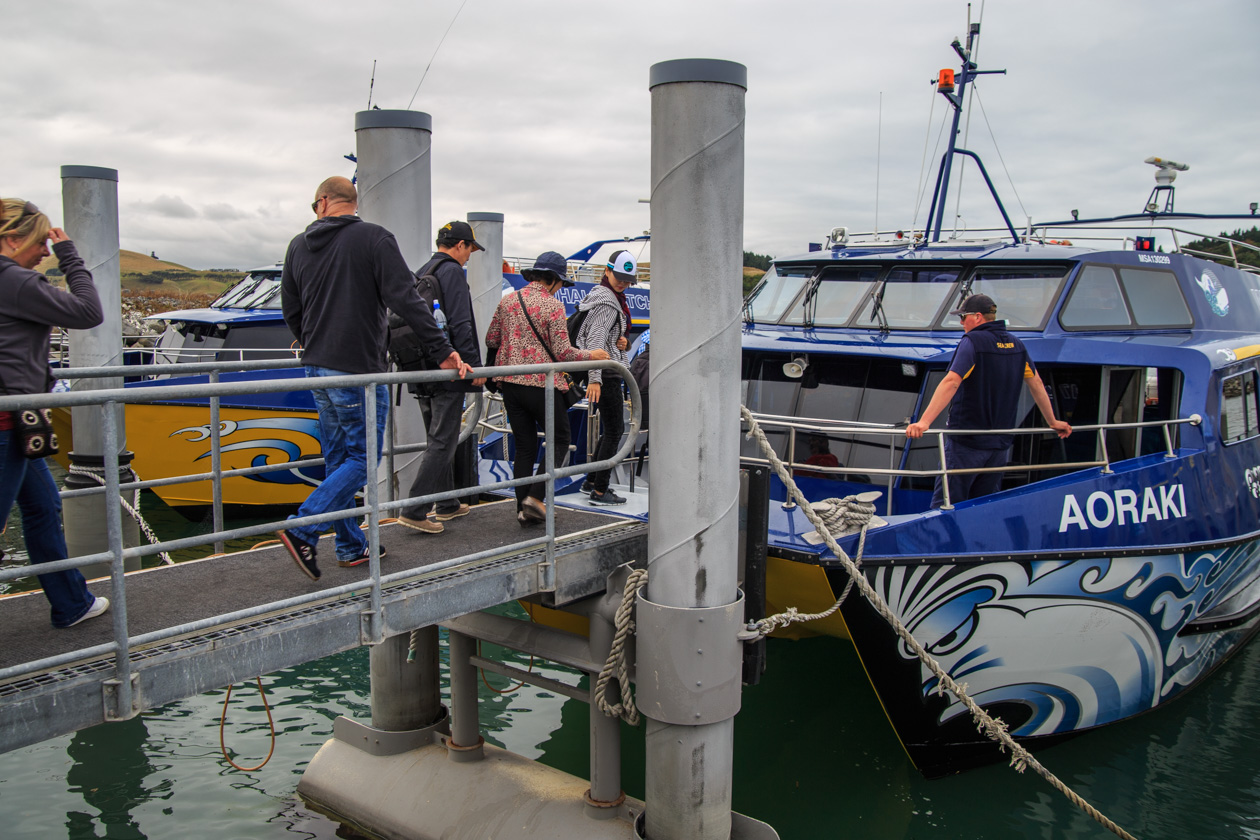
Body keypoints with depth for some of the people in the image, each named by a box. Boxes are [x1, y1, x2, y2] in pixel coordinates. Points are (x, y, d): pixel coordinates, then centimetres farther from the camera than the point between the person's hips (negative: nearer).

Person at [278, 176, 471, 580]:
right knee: (363, 458, 0)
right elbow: (406, 300, -16)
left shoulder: (299, 245, 10)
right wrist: (442, 351, -15)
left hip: (317, 367, 7)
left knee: (338, 459, 14)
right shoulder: (373, 237, -7)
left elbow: (290, 310, 16)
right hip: (358, 370, -7)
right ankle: (303, 528, -10)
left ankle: (351, 547, 19)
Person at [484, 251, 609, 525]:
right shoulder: (553, 306, -9)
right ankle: (535, 496, -4)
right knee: (559, 441, 9)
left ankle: (524, 509, 12)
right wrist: (590, 355, 4)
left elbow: (491, 340, 13)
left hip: (510, 383, 6)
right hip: (542, 384, -6)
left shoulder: (507, 301, 7)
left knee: (524, 446, 12)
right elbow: (563, 352, -12)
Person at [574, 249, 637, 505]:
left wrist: (623, 341, -1)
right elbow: (595, 339, -25)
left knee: (611, 428, 18)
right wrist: (595, 379, -33)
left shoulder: (614, 297, 16)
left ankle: (591, 482, 26)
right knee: (614, 429, -5)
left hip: (609, 372, 10)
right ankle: (599, 491, 0)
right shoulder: (607, 301, -16)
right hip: (606, 373, -10)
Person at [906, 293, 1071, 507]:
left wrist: (924, 421, -33)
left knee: (944, 505, -3)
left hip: (967, 443, -7)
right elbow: (1036, 384, 18)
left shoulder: (972, 341, -12)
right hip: (1000, 444, 7)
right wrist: (1053, 422, 30)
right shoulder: (1015, 345, 9)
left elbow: (951, 383, -25)